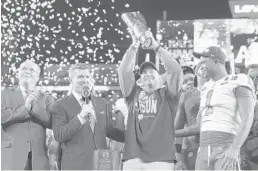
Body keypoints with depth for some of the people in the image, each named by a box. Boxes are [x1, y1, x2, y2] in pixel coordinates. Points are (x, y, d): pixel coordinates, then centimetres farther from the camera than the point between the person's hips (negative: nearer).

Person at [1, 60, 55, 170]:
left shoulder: (47, 99, 14)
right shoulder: (6, 94, 10)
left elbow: (52, 123, -1)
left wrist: (35, 105, -11)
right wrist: (24, 108, -13)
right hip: (12, 156, -2)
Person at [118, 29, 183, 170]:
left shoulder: (167, 94, 12)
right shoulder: (134, 93, 19)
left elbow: (175, 70, 0)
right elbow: (124, 71, 8)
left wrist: (156, 46, -2)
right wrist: (134, 46, 1)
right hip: (133, 158, 2)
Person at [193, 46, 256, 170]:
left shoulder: (239, 83, -3)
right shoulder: (207, 88, 21)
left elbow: (248, 119, -14)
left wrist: (234, 149, -26)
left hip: (227, 152, -7)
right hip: (205, 153, 7)